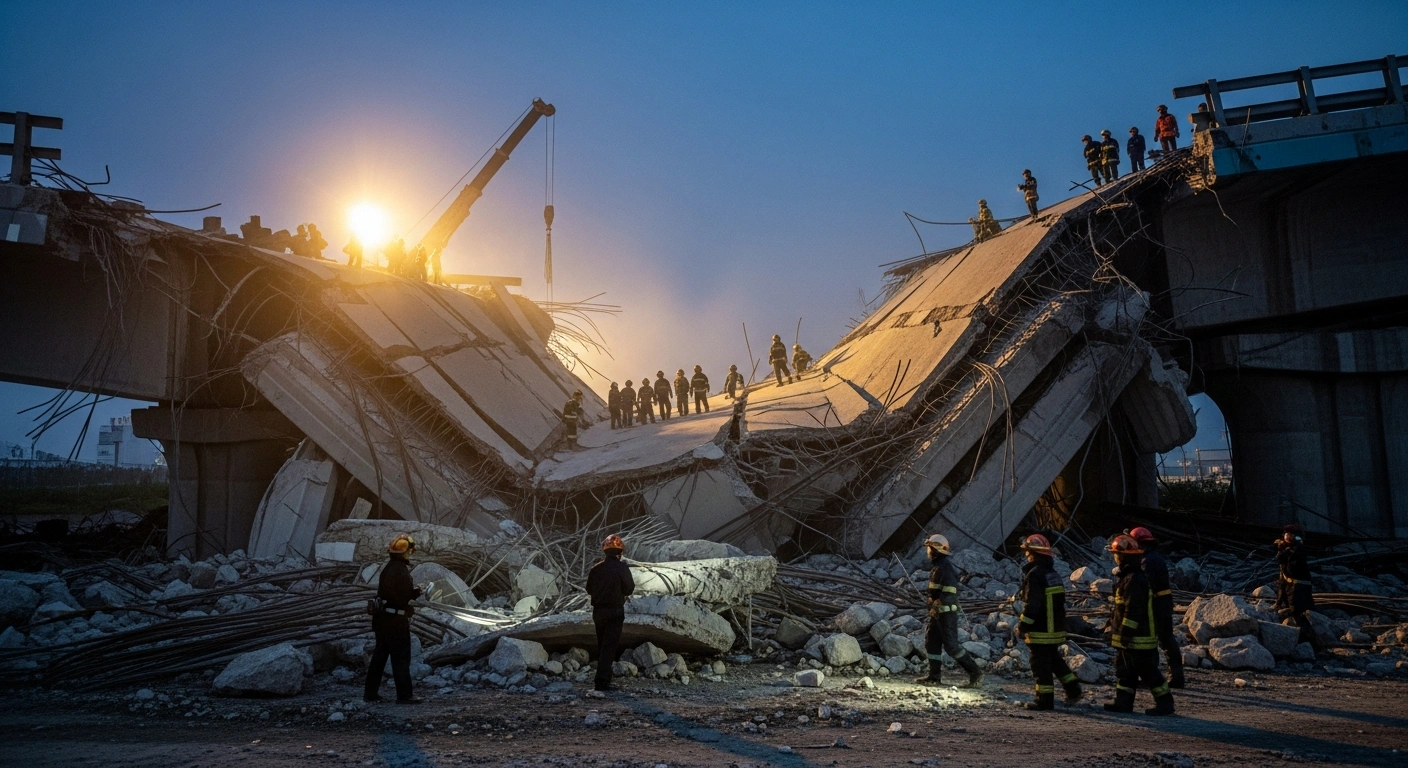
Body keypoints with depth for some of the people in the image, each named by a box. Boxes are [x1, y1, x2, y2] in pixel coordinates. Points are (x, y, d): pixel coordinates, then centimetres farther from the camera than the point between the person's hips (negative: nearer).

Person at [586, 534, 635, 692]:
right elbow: (629, 589, -6)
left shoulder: (596, 568, 1)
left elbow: (589, 589, 10)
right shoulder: (622, 568, -12)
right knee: (609, 647, -3)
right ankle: (602, 682, -9)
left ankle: (603, 678, 26)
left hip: (598, 611, 5)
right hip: (615, 612, -5)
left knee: (602, 645, 18)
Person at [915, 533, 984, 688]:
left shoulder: (945, 567, -19)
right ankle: (935, 675, 21)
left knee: (951, 645, -9)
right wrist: (933, 606, 22)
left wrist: (936, 606, -27)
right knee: (931, 641, 13)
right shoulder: (936, 566, 13)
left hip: (947, 612, -10)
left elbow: (949, 591, -26)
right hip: (938, 612, 10)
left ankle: (975, 672, -4)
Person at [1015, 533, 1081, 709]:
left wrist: (1022, 625, -15)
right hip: (1056, 629, 9)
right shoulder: (1054, 574, 11)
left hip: (1040, 631, -9)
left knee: (1040, 664, -1)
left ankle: (1045, 700, 3)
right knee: (1054, 659, 22)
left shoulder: (1035, 574, -18)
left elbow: (1031, 604, -22)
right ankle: (1073, 689, 22)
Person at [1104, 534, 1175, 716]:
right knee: (1124, 669, 13)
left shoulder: (1134, 580, -22)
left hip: (1138, 638, -11)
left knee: (1148, 671, -1)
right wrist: (1117, 630, 25)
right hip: (1130, 638, 11)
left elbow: (1133, 610, -25)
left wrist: (1125, 632, -22)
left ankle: (1165, 703, 8)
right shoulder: (1128, 577, 12)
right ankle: (1123, 701, 17)